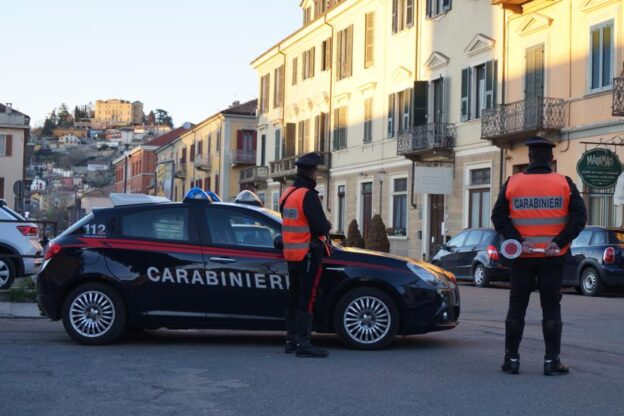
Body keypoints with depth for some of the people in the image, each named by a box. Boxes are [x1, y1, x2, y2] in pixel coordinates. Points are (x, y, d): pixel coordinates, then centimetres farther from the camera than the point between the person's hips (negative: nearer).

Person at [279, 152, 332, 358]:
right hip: (308, 255, -9)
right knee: (307, 300, -6)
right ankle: (303, 344, -6)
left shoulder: (287, 194, 12)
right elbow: (320, 227, -21)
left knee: (294, 298, 15)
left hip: (291, 254, 9)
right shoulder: (308, 196, -16)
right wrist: (328, 225, 1)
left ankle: (291, 340, 21)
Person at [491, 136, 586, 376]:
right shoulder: (564, 184, -1)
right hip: (553, 258, -1)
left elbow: (499, 217, -6)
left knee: (517, 307, 9)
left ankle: (511, 359, 9)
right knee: (551, 308, 6)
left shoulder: (512, 183, 1)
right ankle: (552, 361, 4)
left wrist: (518, 241, -11)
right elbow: (579, 217, -9)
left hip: (522, 257, 1)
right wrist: (559, 242, -13)